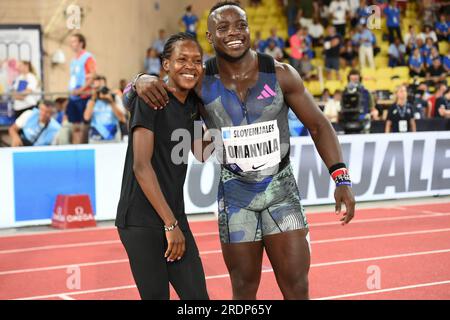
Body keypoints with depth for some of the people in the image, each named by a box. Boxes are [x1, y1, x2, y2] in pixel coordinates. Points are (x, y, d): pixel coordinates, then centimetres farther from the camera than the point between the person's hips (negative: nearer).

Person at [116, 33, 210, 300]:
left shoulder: (192, 103, 10)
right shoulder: (150, 98, -11)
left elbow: (203, 154, 20)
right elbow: (141, 166, -17)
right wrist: (170, 224, -17)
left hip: (175, 217, 7)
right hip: (141, 221, -7)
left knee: (198, 297, 3)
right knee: (156, 296, -5)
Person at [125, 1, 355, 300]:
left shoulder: (280, 74, -11)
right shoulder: (201, 82, -9)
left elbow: (318, 125, -2)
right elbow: (132, 103, -1)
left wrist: (342, 179, -13)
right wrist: (142, 81, -27)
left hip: (281, 188, 0)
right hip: (236, 193, 1)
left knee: (297, 288, -4)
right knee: (244, 289, 9)